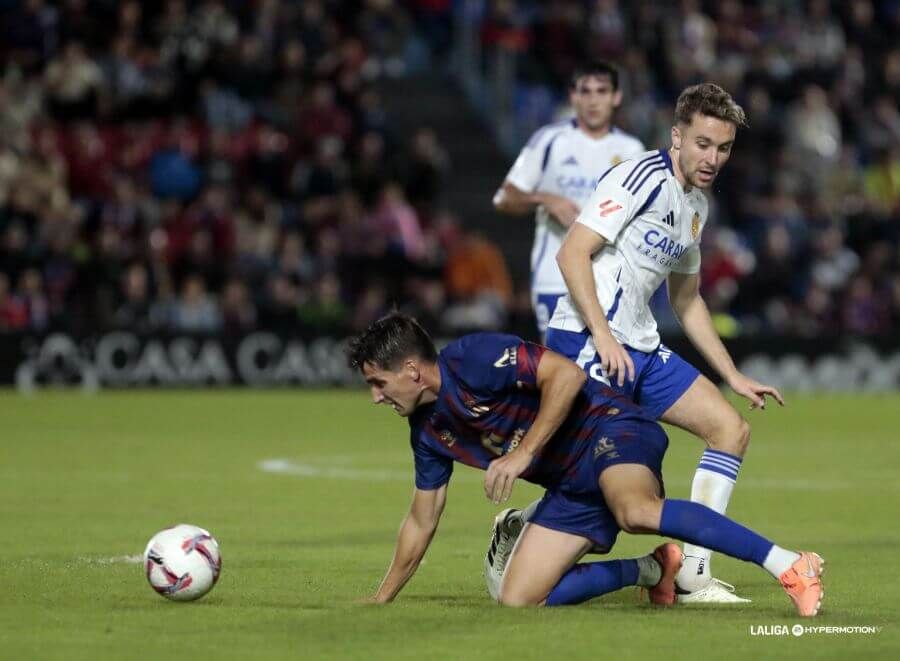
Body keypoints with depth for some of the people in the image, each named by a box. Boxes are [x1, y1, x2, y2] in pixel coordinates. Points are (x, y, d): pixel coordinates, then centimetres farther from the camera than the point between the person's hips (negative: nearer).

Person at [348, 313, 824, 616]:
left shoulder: (472, 359, -15)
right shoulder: (428, 430, 11)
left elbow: (566, 375, -23)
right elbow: (421, 521, 20)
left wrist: (523, 453, -25)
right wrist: (379, 603, 21)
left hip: (613, 432, -9)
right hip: (571, 485, 9)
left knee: (636, 511, -42)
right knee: (517, 600, -6)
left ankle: (789, 566, -41)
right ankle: (652, 571, 7)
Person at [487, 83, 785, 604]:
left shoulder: (698, 204, 18)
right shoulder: (644, 176, -11)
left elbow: (686, 297, 29)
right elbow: (572, 253, -17)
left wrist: (732, 375, 24)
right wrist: (602, 335, -25)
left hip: (642, 347, 9)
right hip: (587, 342, -9)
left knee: (731, 429, 0)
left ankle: (693, 573, -1)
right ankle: (513, 530, 11)